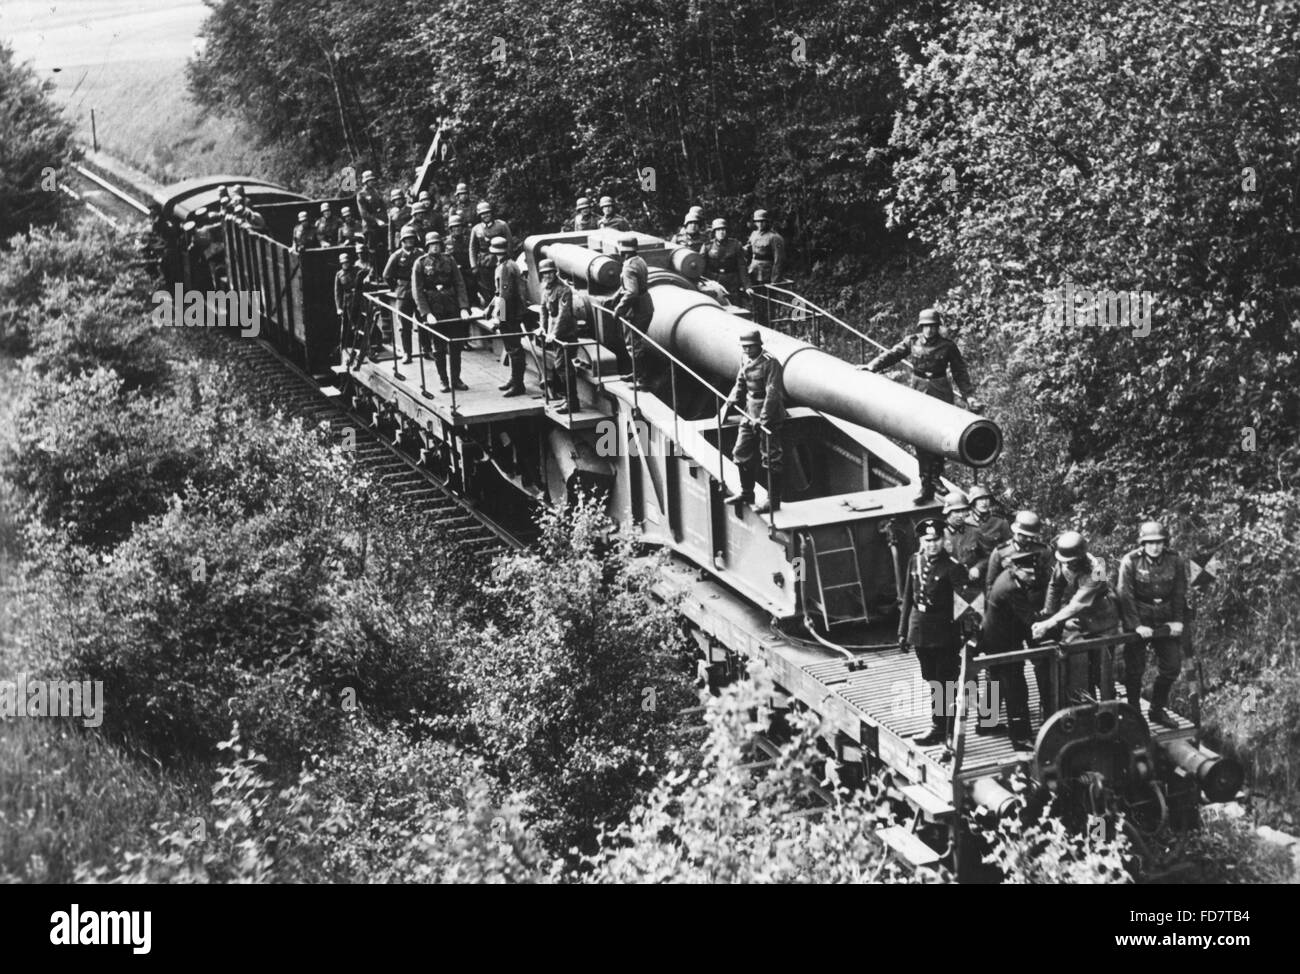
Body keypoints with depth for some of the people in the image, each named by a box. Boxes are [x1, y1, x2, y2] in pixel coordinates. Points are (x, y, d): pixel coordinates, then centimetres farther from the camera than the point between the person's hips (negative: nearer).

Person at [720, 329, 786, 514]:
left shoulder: (770, 363, -17)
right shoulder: (745, 361, 8)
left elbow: (772, 393, -21)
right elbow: (740, 384, 21)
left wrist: (763, 419, -26)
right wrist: (729, 403, 8)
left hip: (769, 417, -9)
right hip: (749, 415, 9)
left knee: (771, 459, -3)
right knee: (741, 453, 15)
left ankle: (773, 501, 3)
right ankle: (746, 493, 31)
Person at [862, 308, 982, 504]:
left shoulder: (948, 346, 1)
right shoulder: (912, 342, 5)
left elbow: (960, 372, 3)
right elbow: (892, 354, 2)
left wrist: (969, 395, -4)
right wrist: (872, 366, -12)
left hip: (941, 392, 0)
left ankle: (935, 478, 20)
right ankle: (926, 485, -3)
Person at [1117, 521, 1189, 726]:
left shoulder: (1175, 561, -5)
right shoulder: (1130, 562, -12)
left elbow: (1180, 593, 1)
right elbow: (1126, 596, -13)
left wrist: (1178, 620, -6)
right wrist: (1136, 625, -18)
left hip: (1166, 619, 3)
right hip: (1139, 618, -3)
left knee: (1171, 666, 5)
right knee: (1135, 668, 2)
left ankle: (1158, 710, 21)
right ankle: (1134, 712, 16)